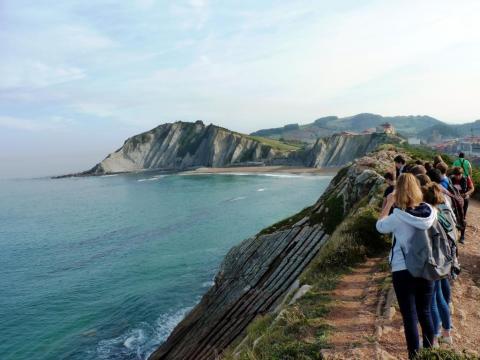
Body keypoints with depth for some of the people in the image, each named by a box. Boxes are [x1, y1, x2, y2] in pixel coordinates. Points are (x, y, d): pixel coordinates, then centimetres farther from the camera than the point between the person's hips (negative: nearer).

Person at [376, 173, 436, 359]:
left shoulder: (398, 216, -19)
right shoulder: (431, 211, -6)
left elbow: (380, 226, -2)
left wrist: (388, 204, 5)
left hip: (403, 271, -5)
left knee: (410, 317, 6)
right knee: (425, 313, 20)